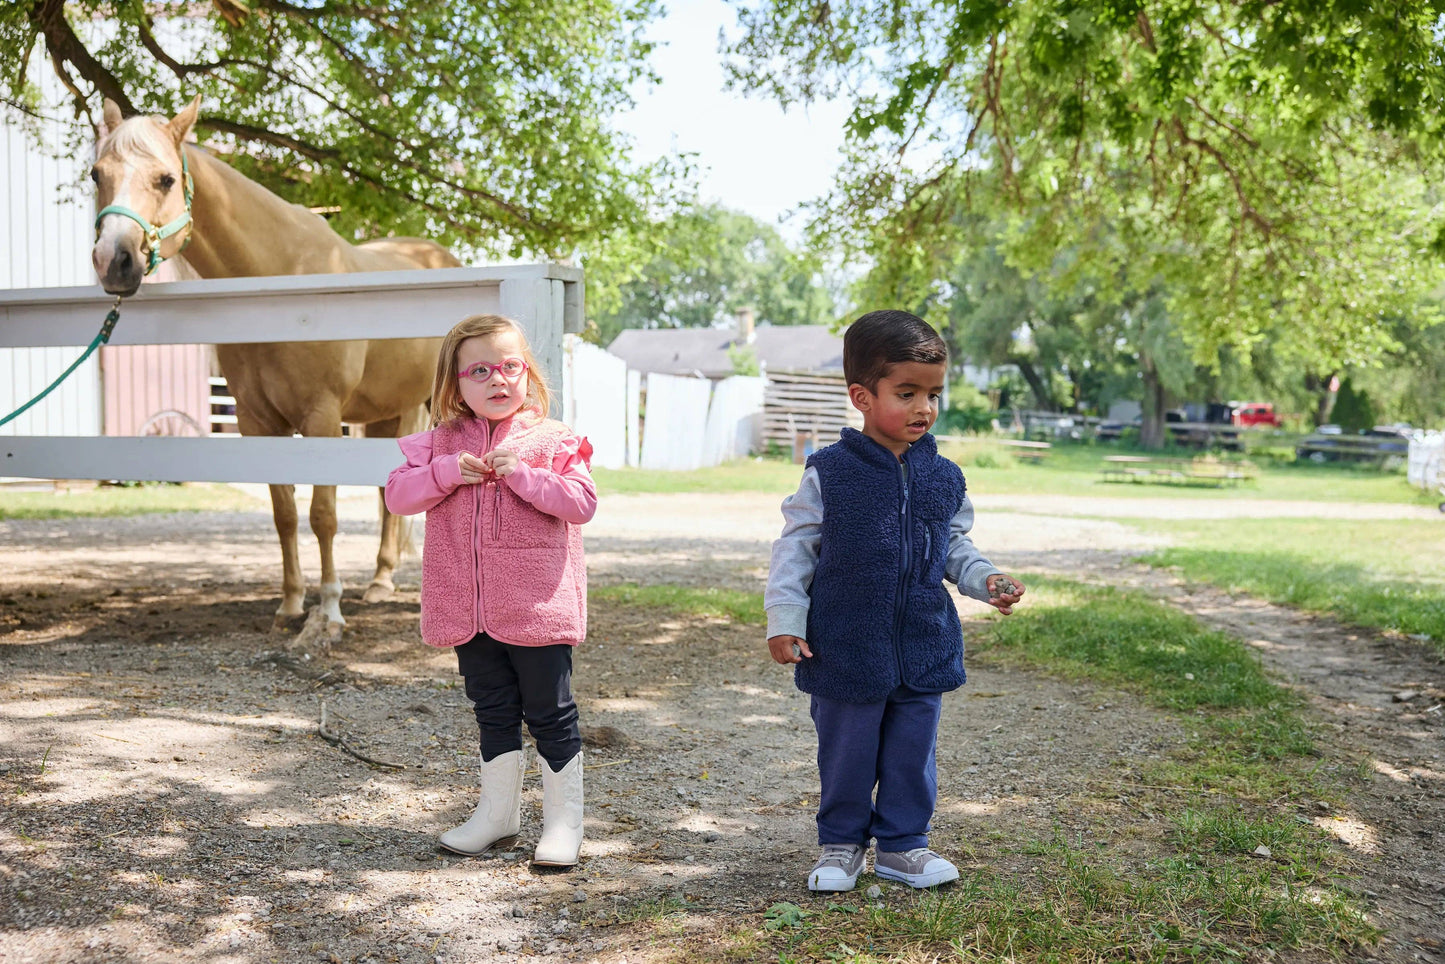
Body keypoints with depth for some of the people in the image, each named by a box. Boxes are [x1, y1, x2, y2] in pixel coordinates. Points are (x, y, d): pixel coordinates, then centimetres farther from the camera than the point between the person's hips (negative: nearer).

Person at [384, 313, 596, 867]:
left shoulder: (553, 441, -4)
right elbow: (398, 495, -1)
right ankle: (498, 812, 33)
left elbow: (582, 502, -14)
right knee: (493, 713, 17)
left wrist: (520, 473, -20)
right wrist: (449, 472, -16)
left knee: (550, 716, 7)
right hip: (469, 611, 4)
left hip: (538, 610, -3)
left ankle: (563, 818, 21)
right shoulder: (441, 443, 6)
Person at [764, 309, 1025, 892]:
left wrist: (986, 580, -3)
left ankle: (903, 844, 32)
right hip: (846, 647, -3)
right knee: (846, 754, 10)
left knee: (912, 753, 14)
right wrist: (784, 618, -10)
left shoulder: (943, 478, 3)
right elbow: (795, 547, -5)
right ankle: (841, 845, 30)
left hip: (924, 647, 3)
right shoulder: (829, 473, -9)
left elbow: (955, 547, 15)